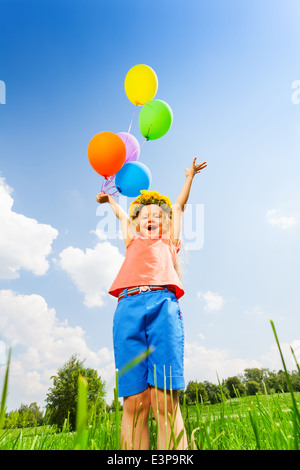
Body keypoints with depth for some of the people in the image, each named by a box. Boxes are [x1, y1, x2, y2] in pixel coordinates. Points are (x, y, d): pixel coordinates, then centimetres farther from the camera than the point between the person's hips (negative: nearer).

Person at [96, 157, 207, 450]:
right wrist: (110, 199, 68)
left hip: (163, 305, -1)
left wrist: (189, 177, 55)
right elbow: (123, 217, 50)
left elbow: (178, 208, 42)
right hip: (128, 307, 1)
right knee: (134, 401, -7)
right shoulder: (133, 243, 32)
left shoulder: (168, 243, 31)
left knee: (166, 399, -11)